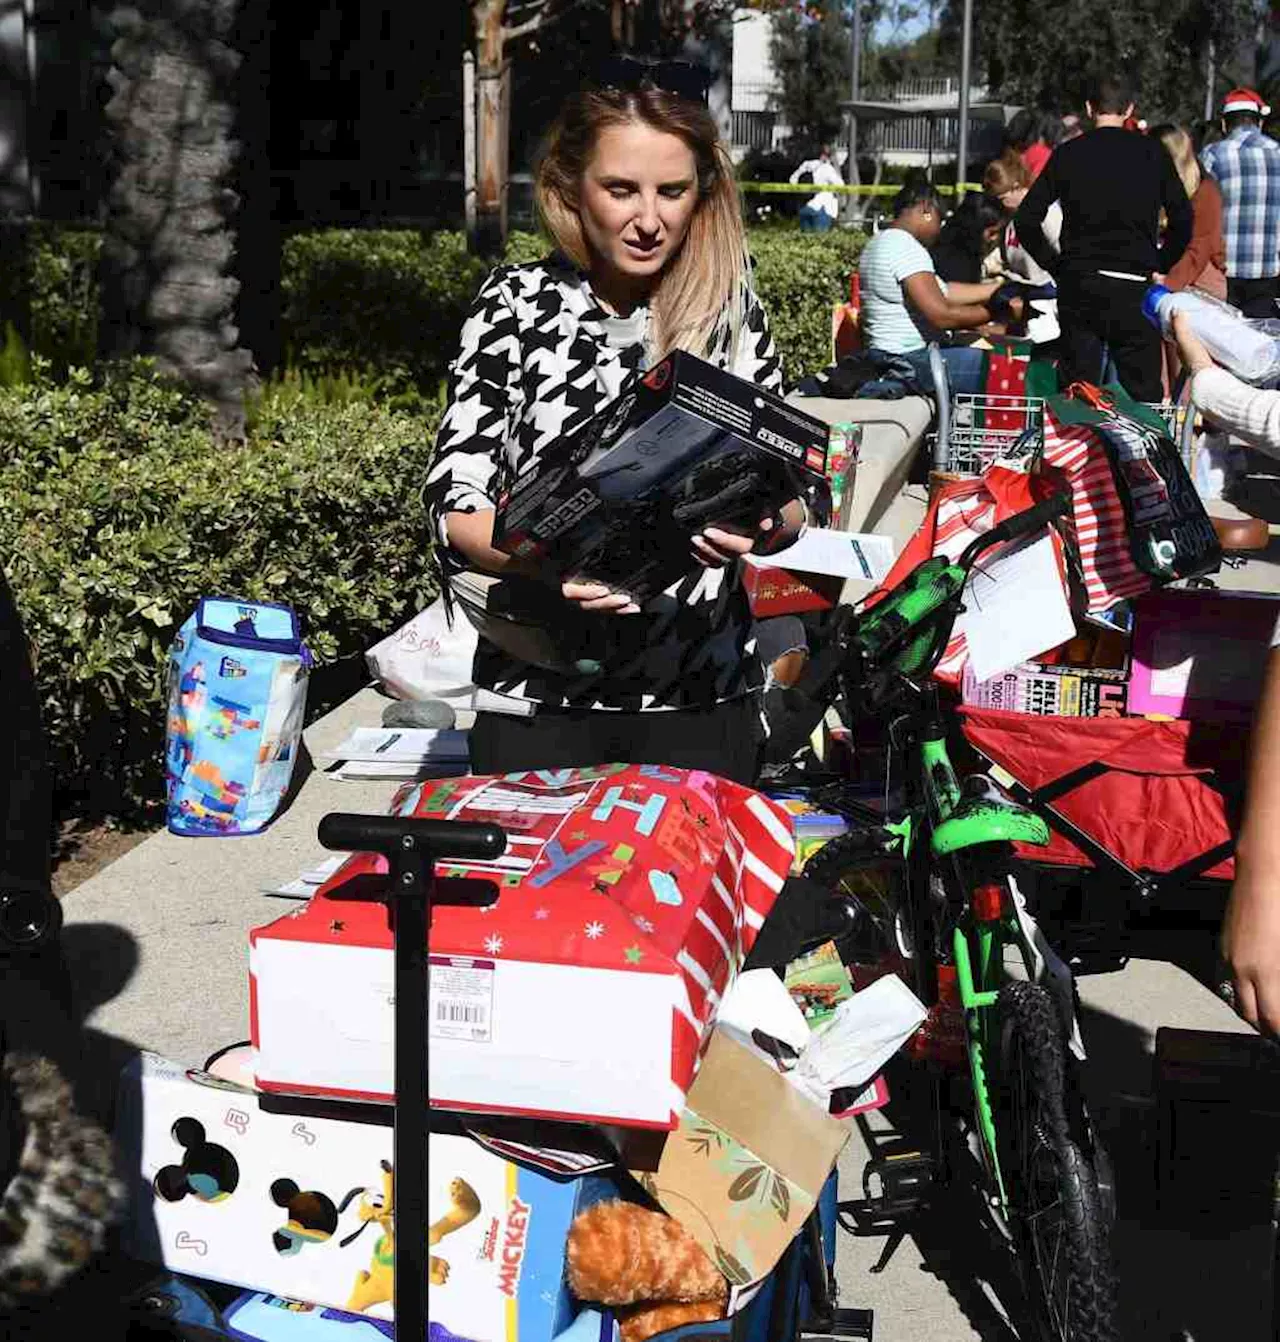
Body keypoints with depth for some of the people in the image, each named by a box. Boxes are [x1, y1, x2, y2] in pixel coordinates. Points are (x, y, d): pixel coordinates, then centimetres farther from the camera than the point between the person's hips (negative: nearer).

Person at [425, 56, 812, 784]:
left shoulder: (733, 307, 2)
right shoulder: (519, 304, -3)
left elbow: (790, 500, 4)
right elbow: (455, 509, -6)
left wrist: (763, 522, -19)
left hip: (704, 699, 2)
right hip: (540, 699, -1)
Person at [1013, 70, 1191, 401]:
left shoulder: (1068, 154, 4)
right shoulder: (1152, 153, 2)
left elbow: (1026, 220, 0)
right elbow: (1182, 219, -2)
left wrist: (1055, 264, 9)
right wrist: (1159, 266, 9)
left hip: (1078, 285, 1)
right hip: (1134, 286, -1)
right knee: (1143, 393, 4)